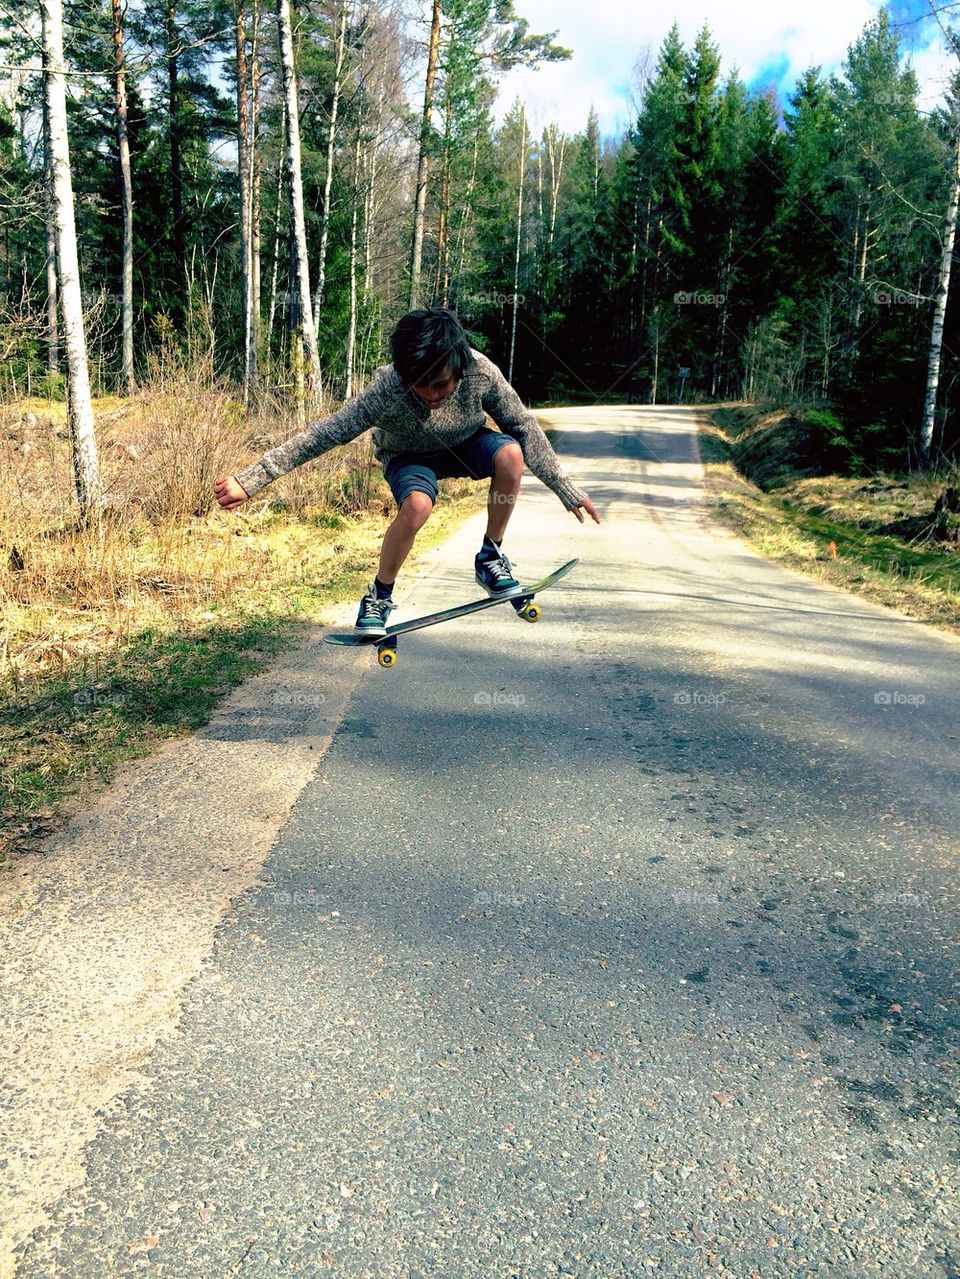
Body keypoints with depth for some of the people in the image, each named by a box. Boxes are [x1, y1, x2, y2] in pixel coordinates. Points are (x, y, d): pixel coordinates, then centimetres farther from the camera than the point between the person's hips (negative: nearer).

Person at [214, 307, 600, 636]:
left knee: (510, 454, -31)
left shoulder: (482, 373, -31)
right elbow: (322, 435, -35)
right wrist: (247, 481, -39)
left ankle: (490, 558, -9)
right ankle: (379, 597, -11)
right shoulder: (386, 390, -36)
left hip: (465, 444, 2)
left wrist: (567, 491, -15)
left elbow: (523, 426, -18)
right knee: (417, 505, -36)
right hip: (409, 456, -2)